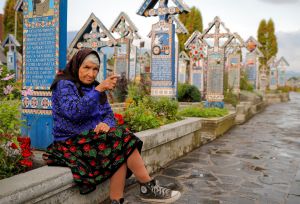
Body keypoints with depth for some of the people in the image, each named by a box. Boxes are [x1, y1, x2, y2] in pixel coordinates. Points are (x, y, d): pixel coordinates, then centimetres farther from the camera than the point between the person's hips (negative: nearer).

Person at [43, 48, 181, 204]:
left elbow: (109, 114, 10)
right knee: (123, 139, -24)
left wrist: (106, 123, -15)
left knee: (122, 149, -25)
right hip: (71, 142, -7)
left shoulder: (94, 87, 15)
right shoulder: (64, 85, -7)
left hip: (90, 137, 7)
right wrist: (99, 90, -31)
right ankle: (148, 187, -13)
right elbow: (74, 112, -26)